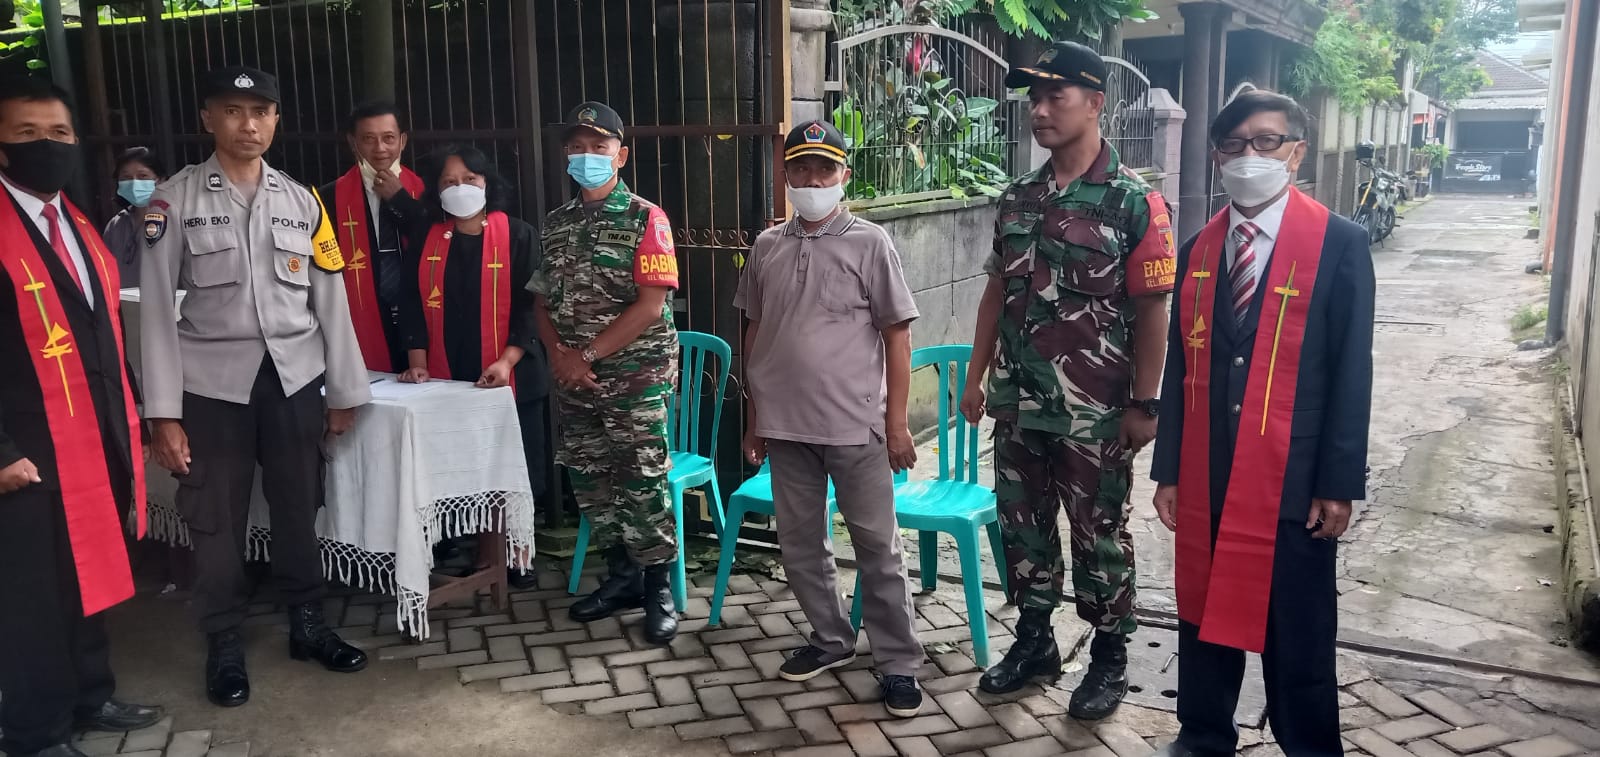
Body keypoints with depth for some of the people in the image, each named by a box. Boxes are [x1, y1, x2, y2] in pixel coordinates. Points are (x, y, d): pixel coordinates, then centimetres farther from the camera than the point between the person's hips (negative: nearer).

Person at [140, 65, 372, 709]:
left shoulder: (302, 201, 6)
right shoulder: (176, 199, -1)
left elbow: (330, 301, 8)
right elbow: (157, 307, -4)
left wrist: (344, 392, 7)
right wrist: (163, 412, -8)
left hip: (295, 379, 2)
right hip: (212, 384, -2)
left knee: (299, 510, 11)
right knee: (217, 521, 7)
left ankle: (307, 625, 29)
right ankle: (224, 647, 23)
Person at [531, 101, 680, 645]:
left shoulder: (645, 219, -7)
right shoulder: (557, 224, 11)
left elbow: (650, 305, -14)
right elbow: (542, 301, 12)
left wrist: (588, 354, -15)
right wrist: (559, 355, -6)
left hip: (635, 376, -6)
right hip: (574, 379, 6)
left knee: (642, 486, -4)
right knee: (590, 482, 11)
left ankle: (659, 591, 9)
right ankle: (622, 576, 27)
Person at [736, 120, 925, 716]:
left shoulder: (868, 243, -5)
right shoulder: (768, 247, 6)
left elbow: (897, 336, -4)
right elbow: (754, 333, 13)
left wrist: (896, 423, -8)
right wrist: (754, 419, 13)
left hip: (855, 425, -4)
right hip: (786, 425, 4)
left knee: (878, 548, 3)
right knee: (799, 542, 14)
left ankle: (898, 662, 15)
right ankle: (831, 639, 33)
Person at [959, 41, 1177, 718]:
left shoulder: (1133, 200, -10)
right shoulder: (1018, 198, 7)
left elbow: (1152, 309, -10)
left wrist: (1143, 403, -12)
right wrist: (976, 374, 11)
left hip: (1094, 412, -5)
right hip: (1017, 404, 6)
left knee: (1099, 535, 8)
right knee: (1023, 524, 15)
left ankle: (1109, 657, 25)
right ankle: (1034, 641, 33)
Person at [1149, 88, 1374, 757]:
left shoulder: (1339, 244, -5)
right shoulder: (1198, 249, 7)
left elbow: (1351, 372, -6)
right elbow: (1180, 366, 8)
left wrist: (1339, 484, -9)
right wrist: (1169, 470, 7)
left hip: (1293, 478, -4)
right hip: (1205, 476, 4)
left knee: (1298, 629, 8)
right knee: (1203, 612, 15)